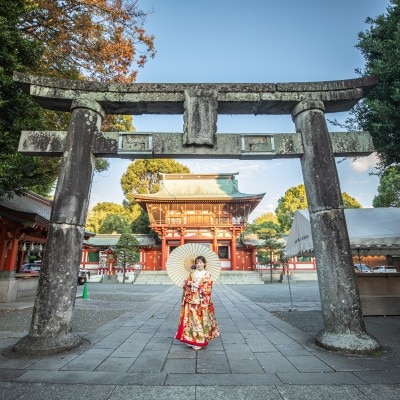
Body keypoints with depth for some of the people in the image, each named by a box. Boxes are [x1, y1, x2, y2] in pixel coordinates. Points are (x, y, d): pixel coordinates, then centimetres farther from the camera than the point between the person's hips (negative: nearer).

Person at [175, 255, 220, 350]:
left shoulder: (207, 275, -2)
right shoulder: (192, 273, 9)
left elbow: (207, 289, -8)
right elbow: (185, 284, 10)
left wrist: (198, 286, -14)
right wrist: (189, 284, -10)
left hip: (202, 301, -3)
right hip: (191, 300, 4)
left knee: (201, 319, 0)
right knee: (191, 319, 5)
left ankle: (200, 340, 11)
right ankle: (192, 339, 18)